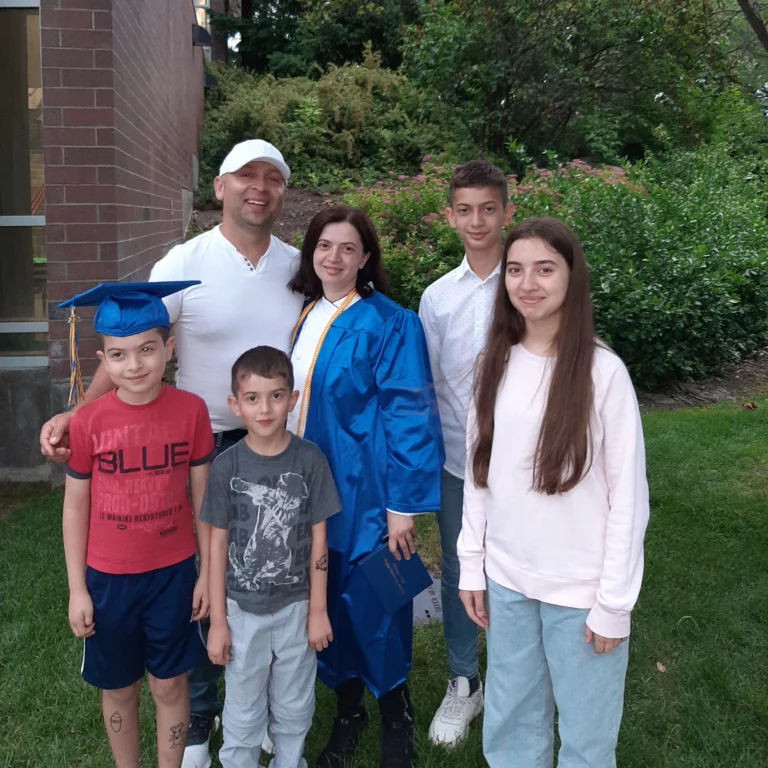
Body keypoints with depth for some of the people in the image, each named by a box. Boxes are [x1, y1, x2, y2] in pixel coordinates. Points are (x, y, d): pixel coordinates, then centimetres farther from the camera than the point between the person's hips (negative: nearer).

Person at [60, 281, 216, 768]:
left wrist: (208, 573, 1)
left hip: (173, 573, 0)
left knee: (170, 684, 14)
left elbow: (203, 497, -3)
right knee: (119, 687, 18)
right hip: (108, 577, 1)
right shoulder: (88, 421, -12)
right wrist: (77, 589, -1)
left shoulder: (192, 411, -11)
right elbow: (75, 506, -3)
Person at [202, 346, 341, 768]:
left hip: (296, 606, 1)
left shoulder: (310, 460, -10)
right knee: (243, 710, 16)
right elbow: (218, 545, -5)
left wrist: (318, 610, -2)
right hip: (243, 609, 0)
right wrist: (218, 620, -4)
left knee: (294, 708, 18)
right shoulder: (226, 466, -11)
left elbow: (318, 540, -4)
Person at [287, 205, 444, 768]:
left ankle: (396, 721, 30)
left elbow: (410, 417, -15)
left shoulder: (389, 324, -13)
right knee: (326, 606, 15)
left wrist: (404, 504, -17)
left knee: (372, 611, 5)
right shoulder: (305, 316, 7)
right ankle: (348, 710, 37)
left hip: (363, 493, -6)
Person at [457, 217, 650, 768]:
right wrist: (471, 566, 6)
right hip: (506, 579, 4)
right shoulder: (496, 363, 1)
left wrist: (613, 603, -9)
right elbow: (478, 474, 6)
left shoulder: (603, 372, -13)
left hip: (580, 589, -4)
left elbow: (629, 497, -10)